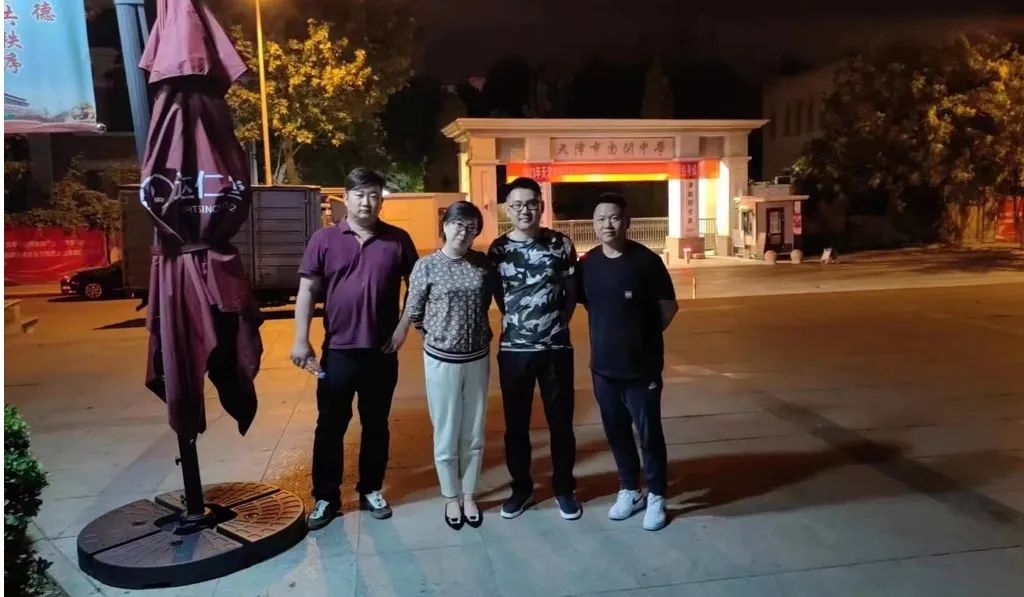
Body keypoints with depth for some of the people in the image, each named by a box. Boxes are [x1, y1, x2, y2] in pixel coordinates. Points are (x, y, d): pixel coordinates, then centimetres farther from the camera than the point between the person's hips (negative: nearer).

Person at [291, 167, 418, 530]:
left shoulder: (398, 240, 0)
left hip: (382, 351, 1)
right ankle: (326, 497, 22)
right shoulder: (324, 239, -1)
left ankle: (371, 490, 28)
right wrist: (301, 340, -7)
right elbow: (307, 290, -2)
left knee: (376, 425, 12)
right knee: (330, 426, 8)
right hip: (338, 350, 0)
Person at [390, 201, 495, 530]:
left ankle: (469, 495, 30)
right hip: (441, 360, -3)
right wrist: (441, 336, 4)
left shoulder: (483, 263, 0)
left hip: (478, 358, 3)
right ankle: (451, 497, 27)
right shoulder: (426, 266, -9)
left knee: (474, 433, 13)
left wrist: (477, 333, 6)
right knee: (446, 434, 8)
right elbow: (413, 314, -3)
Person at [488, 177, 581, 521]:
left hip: (556, 348, 0)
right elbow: (497, 296, 9)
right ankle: (521, 487, 29)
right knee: (516, 424, 11)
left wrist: (558, 323, -1)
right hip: (514, 349, 1)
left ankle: (564, 488, 27)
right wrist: (516, 319, 1)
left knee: (561, 422, 10)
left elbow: (572, 292, 6)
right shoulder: (497, 249, 0)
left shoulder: (561, 244, -2)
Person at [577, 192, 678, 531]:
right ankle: (629, 490, 33)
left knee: (649, 433, 5)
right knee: (616, 432, 15)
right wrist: (611, 331, 7)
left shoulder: (646, 260, -12)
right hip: (603, 365, 4)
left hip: (642, 366, -4)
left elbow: (669, 307, -4)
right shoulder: (587, 263, 1)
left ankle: (656, 496, 24)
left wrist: (644, 335, 0)